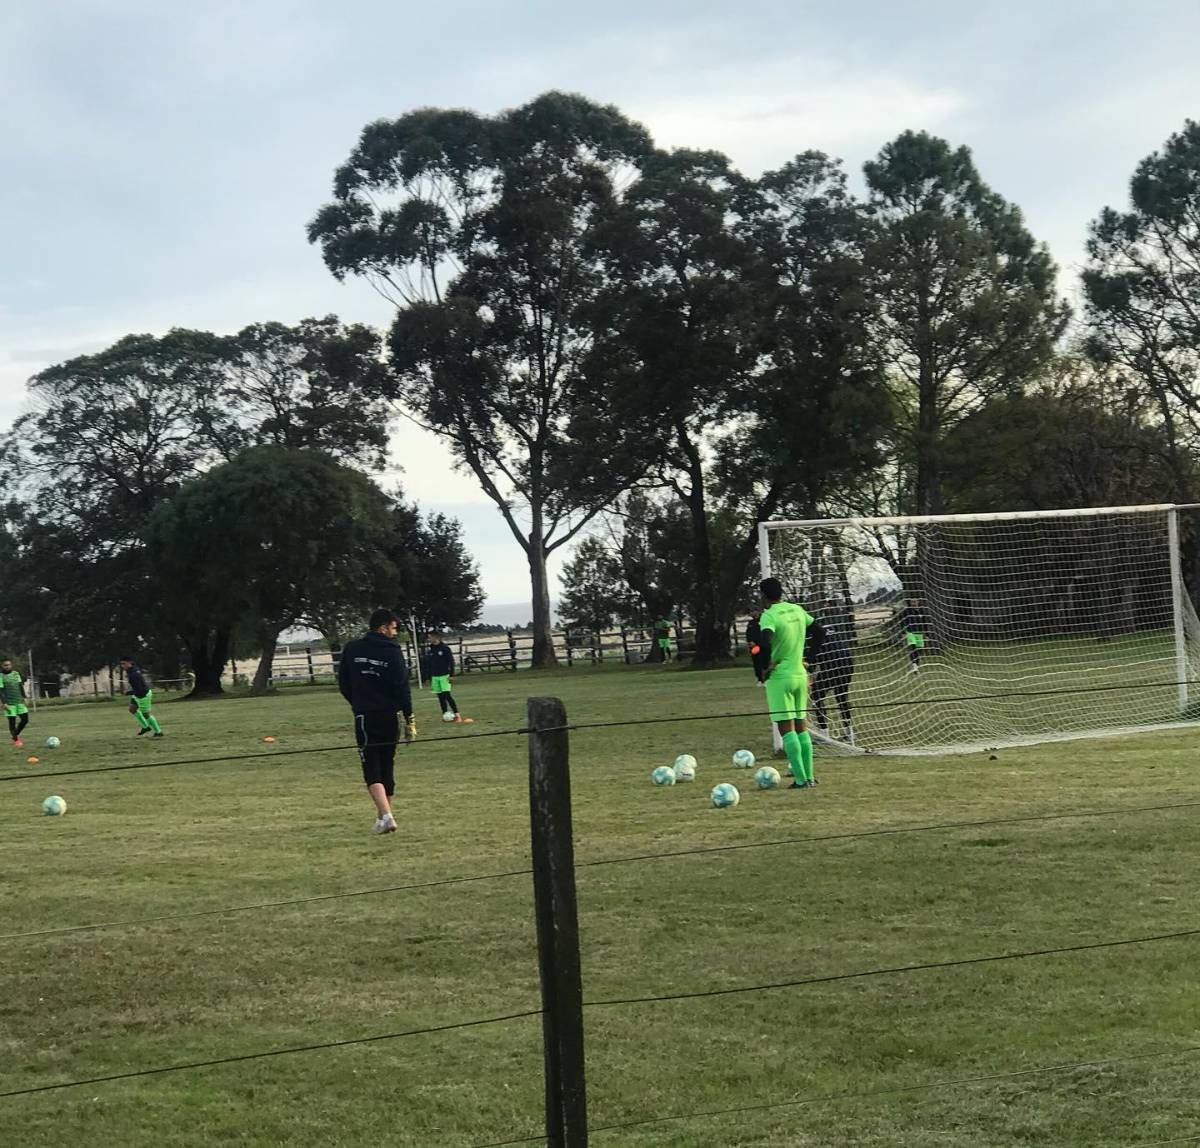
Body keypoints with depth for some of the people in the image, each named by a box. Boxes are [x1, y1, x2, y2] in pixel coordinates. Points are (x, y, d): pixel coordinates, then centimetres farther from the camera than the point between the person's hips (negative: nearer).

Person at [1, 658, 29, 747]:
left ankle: (16, 735, 24)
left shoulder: (16, 673, 9)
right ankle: (16, 740, 12)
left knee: (25, 719, 3)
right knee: (12, 722, -1)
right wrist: (4, 703, -16)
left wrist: (24, 697, 10)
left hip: (19, 701, 5)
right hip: (9, 703, -5)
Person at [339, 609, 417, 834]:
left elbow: (343, 684, 8)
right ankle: (384, 815, 21)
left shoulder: (352, 649, 2)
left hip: (364, 717, 0)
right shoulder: (392, 652, -6)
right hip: (389, 718, 0)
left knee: (372, 770, -3)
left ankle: (386, 815, -21)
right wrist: (410, 719, -2)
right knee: (387, 768, 15)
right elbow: (402, 687, -8)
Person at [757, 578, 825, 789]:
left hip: (779, 677, -7)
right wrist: (810, 657, 18)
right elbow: (820, 631, 17)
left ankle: (801, 779, -8)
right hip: (800, 675, 7)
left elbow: (765, 641, -30)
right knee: (801, 727, 14)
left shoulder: (769, 615, -14)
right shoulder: (798, 610, 8)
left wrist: (768, 664, -16)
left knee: (786, 729, -4)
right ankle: (809, 777, 14)